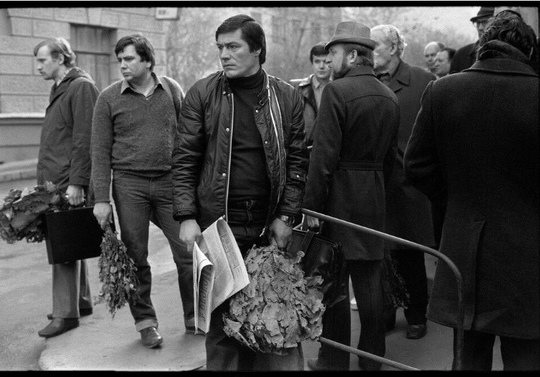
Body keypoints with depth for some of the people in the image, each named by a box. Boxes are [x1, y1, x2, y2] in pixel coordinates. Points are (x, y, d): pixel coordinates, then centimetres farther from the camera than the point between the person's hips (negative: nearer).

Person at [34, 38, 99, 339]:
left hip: (69, 182, -9)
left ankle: (66, 314, 0)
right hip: (54, 181, 10)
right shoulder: (60, 88, 19)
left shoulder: (82, 87, -10)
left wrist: (76, 182, -21)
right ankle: (82, 302, 25)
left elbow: (85, 139, -17)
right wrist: (46, 181, 17)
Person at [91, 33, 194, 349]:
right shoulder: (109, 98, 2)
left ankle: (194, 318, 17)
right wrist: (102, 199, -4)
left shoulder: (172, 90, 5)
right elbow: (101, 151, 1)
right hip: (129, 184, 0)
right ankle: (146, 322, 20)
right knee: (135, 257, 5)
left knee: (187, 252, 1)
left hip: (171, 181, 1)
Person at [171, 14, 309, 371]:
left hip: (269, 227, 1)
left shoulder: (287, 97, 4)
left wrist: (286, 216, -3)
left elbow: (297, 162, 4)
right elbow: (184, 160, 1)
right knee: (221, 315, 6)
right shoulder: (202, 94, 1)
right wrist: (187, 217, -7)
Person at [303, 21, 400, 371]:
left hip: (339, 195, -6)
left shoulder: (337, 91, -13)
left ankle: (335, 359, 12)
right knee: (369, 277, 13)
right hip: (374, 197, 7)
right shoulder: (390, 97, 8)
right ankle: (372, 355, 23)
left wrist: (312, 206, -13)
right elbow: (390, 154, 12)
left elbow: (324, 155, -17)